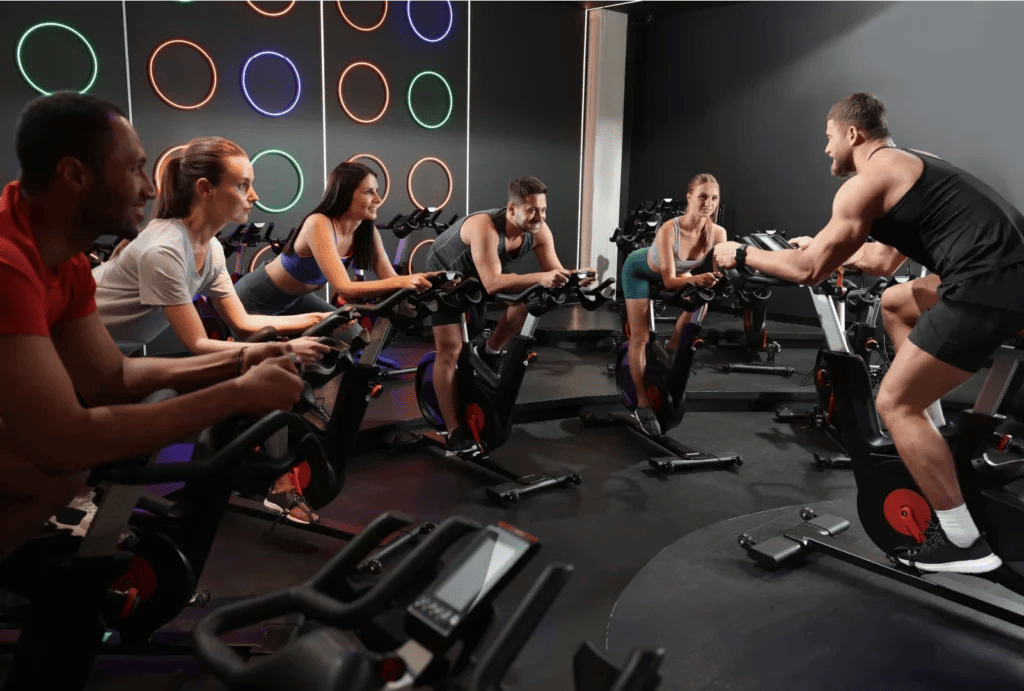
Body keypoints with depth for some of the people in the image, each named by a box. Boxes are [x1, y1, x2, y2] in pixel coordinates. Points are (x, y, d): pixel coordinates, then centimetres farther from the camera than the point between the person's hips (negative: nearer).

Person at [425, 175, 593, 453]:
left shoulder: (539, 232, -22)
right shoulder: (485, 227, -41)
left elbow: (555, 271, -18)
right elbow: (492, 283, -48)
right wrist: (540, 278, -57)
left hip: (482, 275, 6)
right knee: (450, 351, -11)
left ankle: (491, 353, 7)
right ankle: (454, 432, -7)